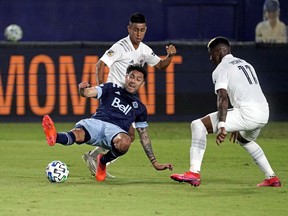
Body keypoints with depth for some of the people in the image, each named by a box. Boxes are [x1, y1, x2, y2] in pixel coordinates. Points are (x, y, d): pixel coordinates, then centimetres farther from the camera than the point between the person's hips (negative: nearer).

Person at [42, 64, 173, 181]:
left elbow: (144, 136, 30)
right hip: (96, 122, -1)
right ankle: (54, 137, -69)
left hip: (115, 129, 1)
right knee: (78, 134, -35)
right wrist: (82, 89, -19)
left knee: (125, 142, -37)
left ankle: (103, 161, -9)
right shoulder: (112, 89, 24)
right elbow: (89, 93, 9)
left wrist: (155, 163, 25)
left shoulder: (139, 107, 27)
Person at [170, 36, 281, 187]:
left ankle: (194, 173, -17)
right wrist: (237, 127, 43)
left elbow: (223, 98, -14)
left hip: (247, 113, -8)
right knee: (244, 139, 39)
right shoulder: (245, 64, 27)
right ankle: (272, 178, 33)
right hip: (264, 114, 8)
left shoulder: (221, 69, 2)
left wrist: (222, 127, -25)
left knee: (198, 125, -5)